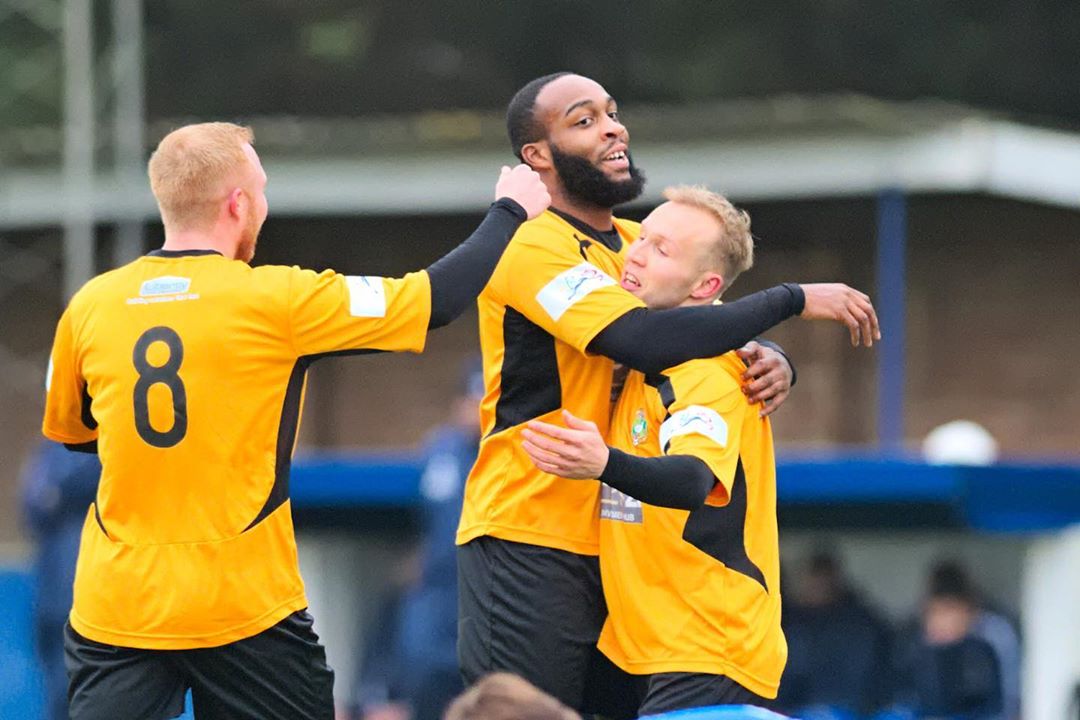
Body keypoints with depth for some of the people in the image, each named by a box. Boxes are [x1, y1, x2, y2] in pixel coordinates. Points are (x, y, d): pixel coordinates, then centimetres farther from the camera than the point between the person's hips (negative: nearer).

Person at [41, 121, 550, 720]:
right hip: (242, 609, -3)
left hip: (112, 612, 3)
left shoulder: (90, 307, 2)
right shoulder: (277, 300, -8)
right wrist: (509, 210, 14)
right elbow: (439, 297, -2)